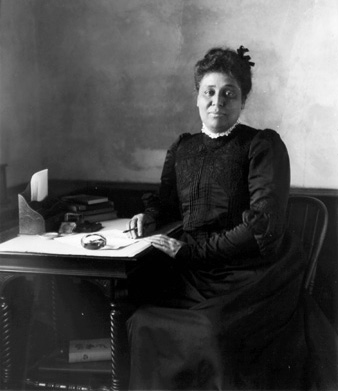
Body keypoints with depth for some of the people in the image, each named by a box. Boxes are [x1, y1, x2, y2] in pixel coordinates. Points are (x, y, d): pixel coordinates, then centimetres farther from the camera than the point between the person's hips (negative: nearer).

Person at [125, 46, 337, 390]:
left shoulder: (264, 145, -2)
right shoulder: (181, 149, 16)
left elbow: (263, 227, -12)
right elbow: (166, 202, 28)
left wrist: (190, 247, -15)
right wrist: (148, 217, 3)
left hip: (253, 277, -4)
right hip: (196, 275, 5)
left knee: (214, 333, -31)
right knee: (142, 321, -19)